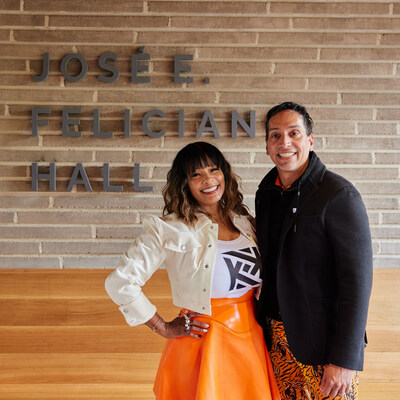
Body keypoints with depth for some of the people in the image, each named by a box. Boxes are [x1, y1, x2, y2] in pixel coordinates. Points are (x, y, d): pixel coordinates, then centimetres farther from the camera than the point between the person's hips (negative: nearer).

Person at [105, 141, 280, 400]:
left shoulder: (244, 221, 5)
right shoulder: (170, 230, -12)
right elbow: (119, 282, -15)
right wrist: (164, 328, -10)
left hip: (251, 340, 5)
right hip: (204, 344, -5)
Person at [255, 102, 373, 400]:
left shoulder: (338, 195, -16)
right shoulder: (267, 192, 5)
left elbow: (358, 281, -18)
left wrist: (345, 359, -20)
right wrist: (264, 325, 9)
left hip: (323, 342, -6)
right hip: (275, 336, 6)